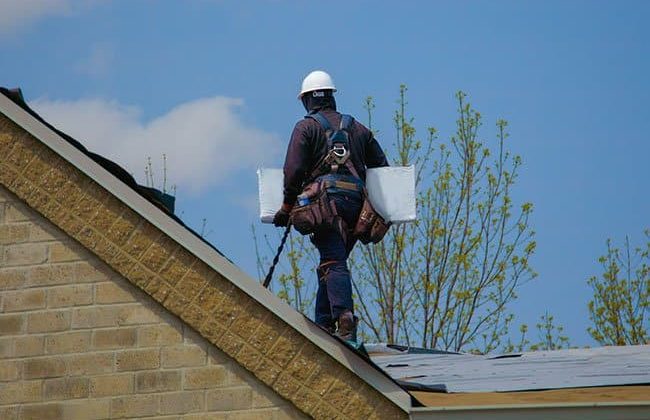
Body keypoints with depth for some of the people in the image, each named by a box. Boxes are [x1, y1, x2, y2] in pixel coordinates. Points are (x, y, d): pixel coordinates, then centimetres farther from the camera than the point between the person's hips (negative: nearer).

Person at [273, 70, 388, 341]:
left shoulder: (306, 127, 7)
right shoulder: (357, 128, 24)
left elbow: (294, 171, -4)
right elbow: (382, 168, 22)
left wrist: (287, 207, 4)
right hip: (356, 201, 5)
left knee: (334, 263, -15)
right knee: (332, 263, 14)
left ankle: (345, 319, -33)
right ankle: (323, 325, 9)